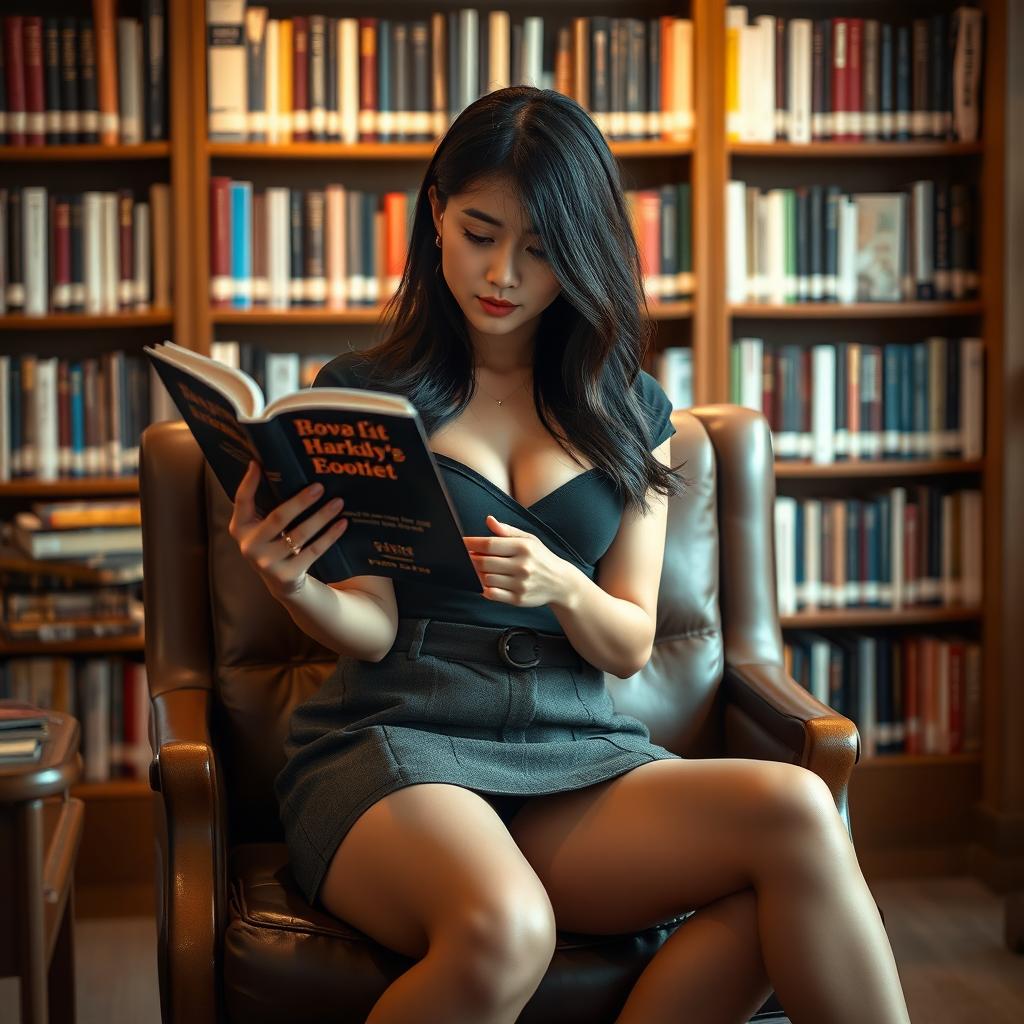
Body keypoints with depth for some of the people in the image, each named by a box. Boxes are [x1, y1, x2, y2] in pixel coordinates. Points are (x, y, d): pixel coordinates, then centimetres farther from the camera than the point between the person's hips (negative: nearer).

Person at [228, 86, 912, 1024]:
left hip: (576, 753, 3)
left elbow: (630, 645, 9)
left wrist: (560, 586, -14)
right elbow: (371, 627, 0)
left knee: (795, 812, -29)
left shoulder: (631, 413, 15)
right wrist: (294, 588, -23)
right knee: (503, 930, -38)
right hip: (397, 742, -3)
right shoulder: (361, 394, 8)